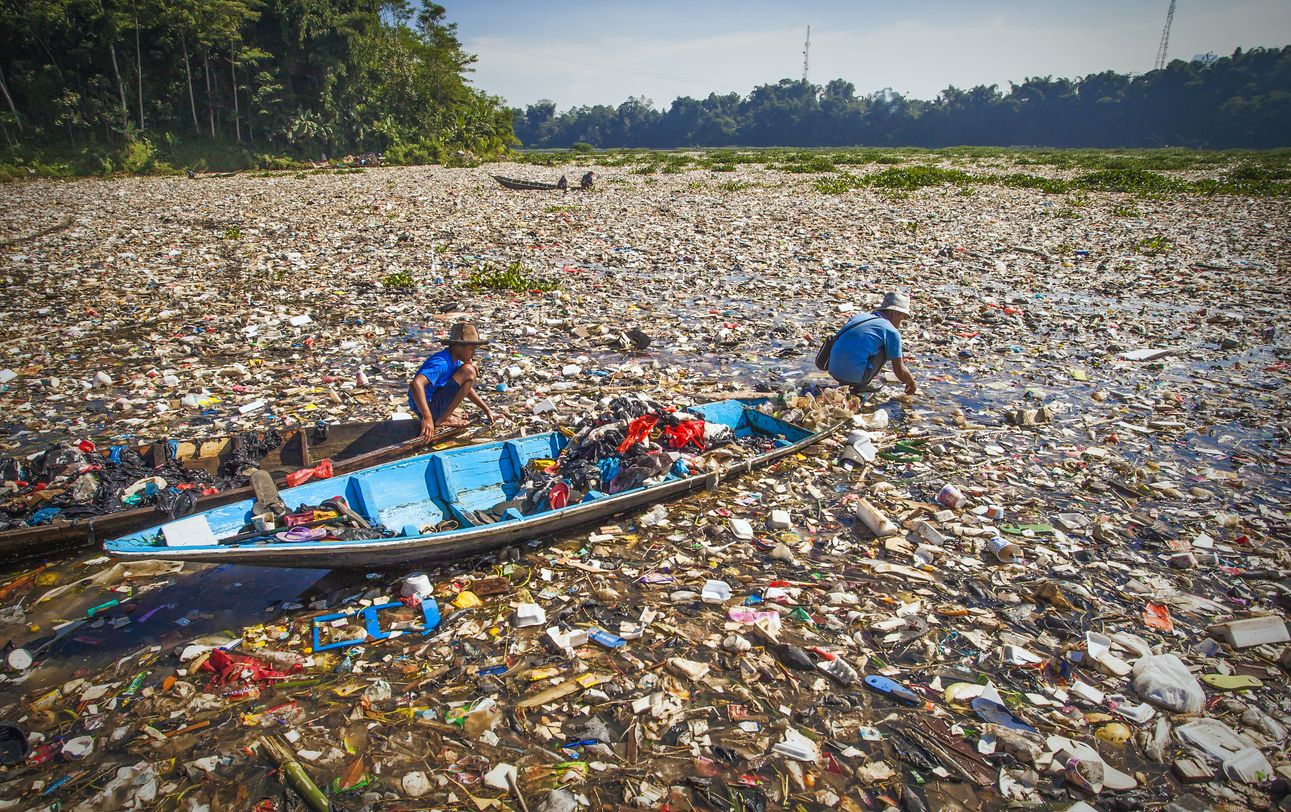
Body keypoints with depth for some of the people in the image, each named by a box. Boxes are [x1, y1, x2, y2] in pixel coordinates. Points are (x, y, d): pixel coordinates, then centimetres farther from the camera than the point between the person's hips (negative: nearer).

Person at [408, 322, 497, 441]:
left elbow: (466, 388, 20)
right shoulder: (441, 363, -24)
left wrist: (487, 410, 13)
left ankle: (445, 415, 9)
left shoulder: (455, 360, 7)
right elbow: (415, 384, -40)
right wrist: (427, 417, -48)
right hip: (429, 408, -10)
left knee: (471, 367, 14)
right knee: (469, 372, -19)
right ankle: (442, 419, -12)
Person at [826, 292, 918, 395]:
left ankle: (844, 384, 17)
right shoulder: (892, 332, -1)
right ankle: (859, 387, 6)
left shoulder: (860, 317, 19)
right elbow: (900, 371, 1)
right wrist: (912, 384, 25)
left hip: (834, 371, 8)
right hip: (855, 375, -8)